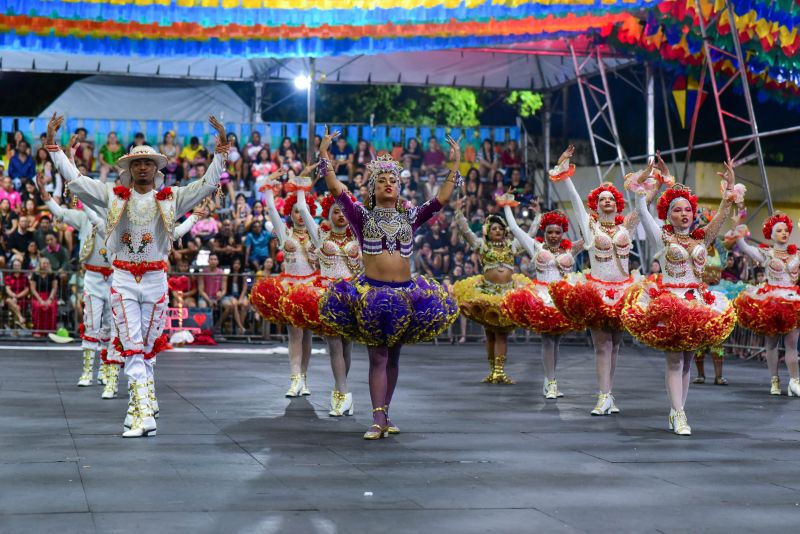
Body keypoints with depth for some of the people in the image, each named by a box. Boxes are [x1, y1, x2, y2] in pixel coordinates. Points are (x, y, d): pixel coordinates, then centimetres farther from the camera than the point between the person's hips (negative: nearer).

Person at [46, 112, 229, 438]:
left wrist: (221, 147, -5)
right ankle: (145, 415, -12)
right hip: (123, 280, -1)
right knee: (133, 350, -7)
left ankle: (138, 409, 18)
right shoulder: (113, 196, 4)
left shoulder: (171, 199, 5)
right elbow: (73, 178, 5)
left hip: (156, 280, 1)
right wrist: (53, 143, 1)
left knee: (146, 350, 8)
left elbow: (209, 183, 3)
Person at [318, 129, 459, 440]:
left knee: (393, 357, 10)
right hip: (371, 292, -3)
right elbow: (336, 189, -5)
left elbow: (442, 198, 6)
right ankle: (378, 419, -8)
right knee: (378, 357, -5)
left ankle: (385, 414, 19)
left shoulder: (409, 217, 11)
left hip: (406, 294, 3)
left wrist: (456, 164, 2)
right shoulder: (363, 217, 4)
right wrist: (324, 155, -11)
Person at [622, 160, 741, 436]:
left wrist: (730, 188, -11)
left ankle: (677, 411, 12)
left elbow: (722, 215, 1)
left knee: (687, 361, 6)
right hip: (668, 299, -4)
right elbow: (642, 212, -8)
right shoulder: (662, 236, 2)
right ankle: (679, 415, -9)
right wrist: (642, 182, -18)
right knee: (674, 360, -8)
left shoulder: (702, 237, 10)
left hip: (697, 300, 4)